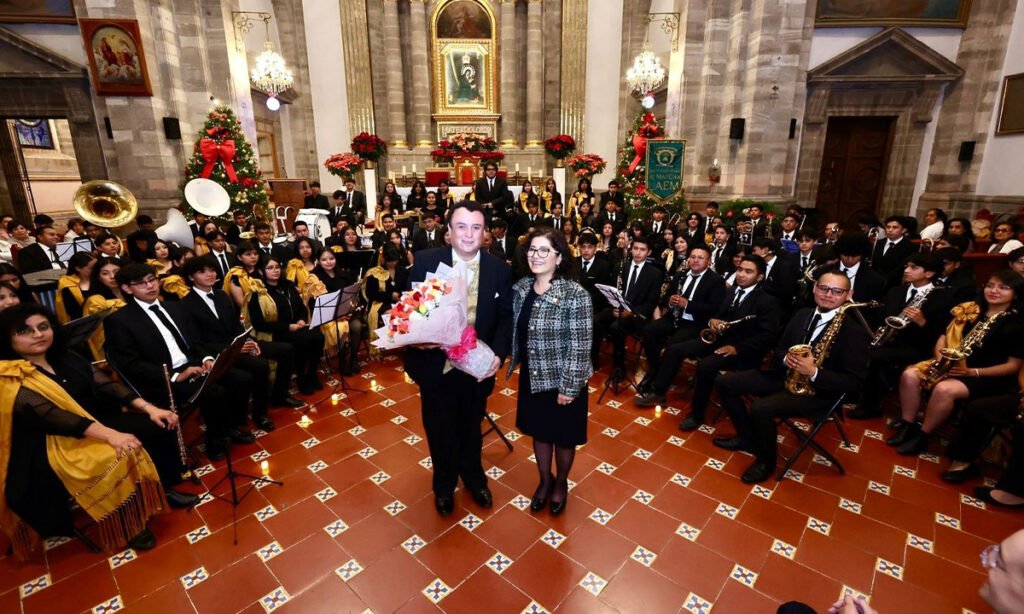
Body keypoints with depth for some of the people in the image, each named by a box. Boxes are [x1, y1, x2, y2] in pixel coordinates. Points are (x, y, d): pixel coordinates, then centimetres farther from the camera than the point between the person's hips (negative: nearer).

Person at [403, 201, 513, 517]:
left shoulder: (500, 269, -6)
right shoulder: (425, 261, -11)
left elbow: (506, 318, -3)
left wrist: (498, 354, -17)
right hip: (435, 364, -1)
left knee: (471, 427, 24)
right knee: (440, 429, 19)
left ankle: (473, 477, 53)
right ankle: (444, 485, 48)